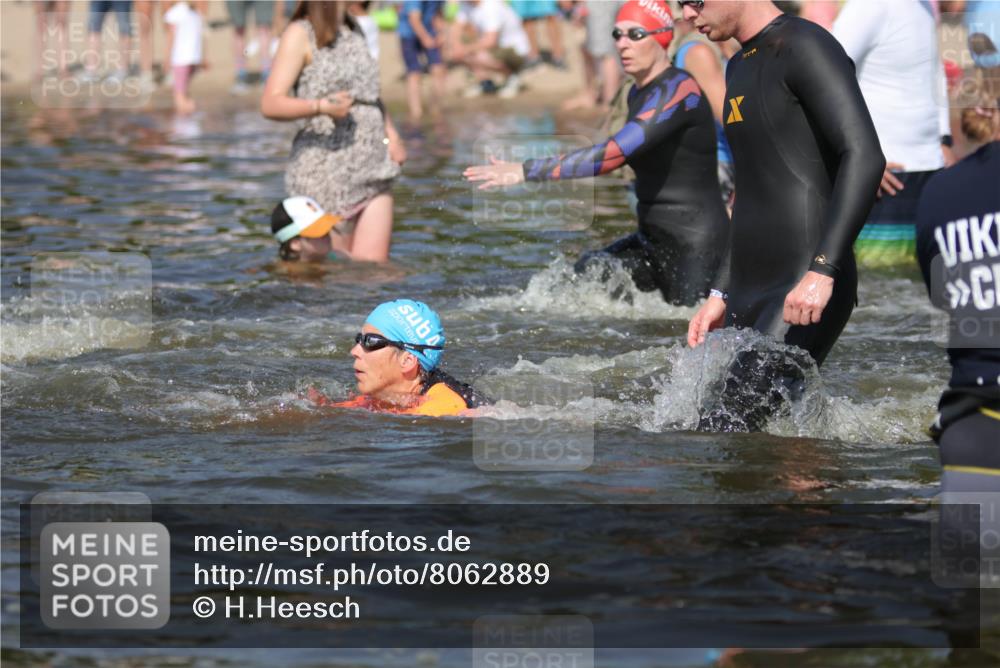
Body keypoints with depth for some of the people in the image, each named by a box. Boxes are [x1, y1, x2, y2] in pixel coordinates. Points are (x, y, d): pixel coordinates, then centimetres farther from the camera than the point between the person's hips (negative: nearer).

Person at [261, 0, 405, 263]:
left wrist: (392, 135, 12)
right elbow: (270, 104, -13)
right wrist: (321, 107, -29)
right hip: (324, 172, -6)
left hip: (373, 171, 6)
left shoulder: (352, 32, 17)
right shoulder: (300, 34, -5)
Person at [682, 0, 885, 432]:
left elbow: (864, 156, -19)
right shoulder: (740, 67, 21)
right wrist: (721, 294, 25)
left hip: (807, 296, -10)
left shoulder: (803, 47, -8)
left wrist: (822, 270, -28)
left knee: (721, 432, -19)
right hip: (749, 297, 10)